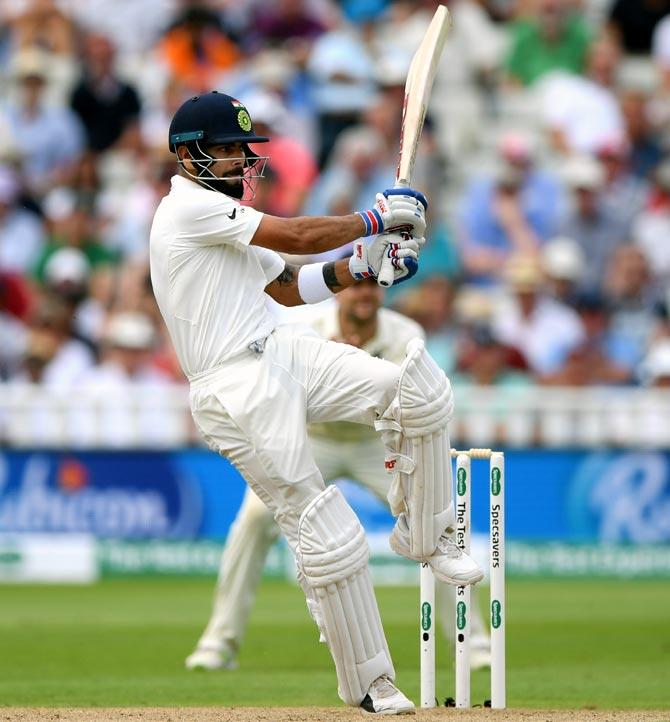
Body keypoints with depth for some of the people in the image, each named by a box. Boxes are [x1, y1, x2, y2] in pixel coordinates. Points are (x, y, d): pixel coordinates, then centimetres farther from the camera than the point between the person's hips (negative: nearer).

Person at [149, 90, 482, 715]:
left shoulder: (220, 216, 20)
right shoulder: (190, 207, -11)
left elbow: (288, 288, 23)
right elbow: (297, 237, -17)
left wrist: (363, 264, 9)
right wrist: (374, 219, -4)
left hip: (283, 354, 9)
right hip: (238, 393, -9)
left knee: (421, 391, -9)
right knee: (325, 534, -8)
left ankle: (422, 535, 7)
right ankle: (367, 685, 3)